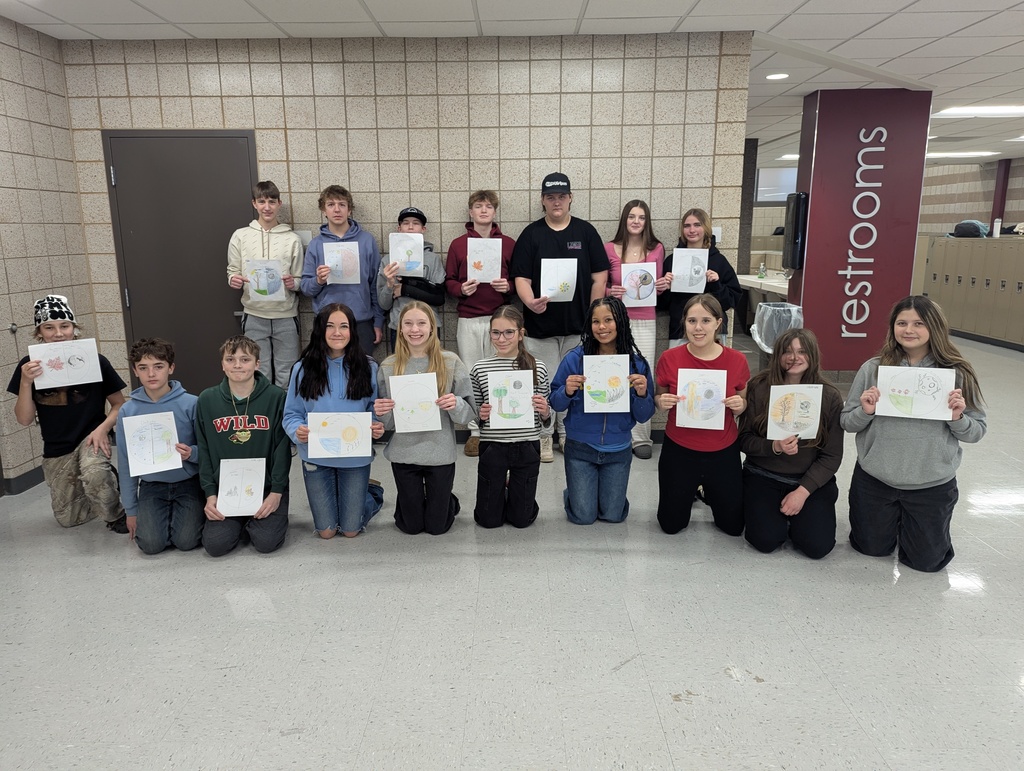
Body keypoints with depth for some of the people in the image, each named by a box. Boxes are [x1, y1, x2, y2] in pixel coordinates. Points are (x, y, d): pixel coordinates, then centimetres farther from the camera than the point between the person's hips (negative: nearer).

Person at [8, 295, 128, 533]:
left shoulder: (94, 361, -13)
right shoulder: (29, 366, -6)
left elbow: (119, 404, -3)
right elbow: (24, 419, -8)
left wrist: (103, 428, -21)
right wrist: (25, 382, -22)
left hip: (89, 438, -4)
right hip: (56, 450, 4)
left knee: (94, 476, -38)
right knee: (67, 519, 13)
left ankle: (117, 513, -8)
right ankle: (108, 481, 40)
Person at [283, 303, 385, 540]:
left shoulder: (368, 367, -5)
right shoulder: (304, 368, -5)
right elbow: (291, 414, -1)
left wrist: (378, 428, -21)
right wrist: (297, 431, -23)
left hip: (355, 457, 0)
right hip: (316, 456, 1)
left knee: (351, 530, 8)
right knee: (326, 531, 10)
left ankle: (371, 491, 39)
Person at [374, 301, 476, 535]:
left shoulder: (450, 362, -6)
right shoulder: (388, 366, -1)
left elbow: (469, 411, -3)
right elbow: (385, 421, 4)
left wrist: (455, 404, -24)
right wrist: (380, 412, -17)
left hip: (440, 452, -1)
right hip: (403, 452, 1)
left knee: (437, 527, 10)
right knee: (411, 526, 13)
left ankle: (448, 502, 42)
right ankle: (405, 502, 45)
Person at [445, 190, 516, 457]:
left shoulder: (509, 244, 6)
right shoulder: (458, 244, 7)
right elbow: (449, 281, 9)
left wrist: (508, 286, -11)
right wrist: (461, 289, -12)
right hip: (469, 320, 1)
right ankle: (474, 430, 16)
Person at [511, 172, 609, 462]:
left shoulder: (586, 231, 4)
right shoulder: (531, 234, 2)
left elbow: (599, 277, 3)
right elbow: (521, 278, -3)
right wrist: (530, 302, -23)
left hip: (578, 324, 1)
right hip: (541, 324, -1)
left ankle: (569, 433, 26)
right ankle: (543, 436, 19)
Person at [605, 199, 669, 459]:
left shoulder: (657, 249, 4)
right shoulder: (609, 249, -1)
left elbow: (658, 287, 14)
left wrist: (665, 285, -7)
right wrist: (610, 292, -13)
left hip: (645, 322, 1)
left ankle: (641, 437, 13)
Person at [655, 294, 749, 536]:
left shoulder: (737, 360, -11)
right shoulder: (669, 358, -14)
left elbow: (743, 405, 4)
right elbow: (658, 399, 2)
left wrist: (739, 405, -18)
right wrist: (662, 402, -20)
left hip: (723, 452, 1)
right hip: (679, 451, -1)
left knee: (733, 525, 14)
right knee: (671, 525, 11)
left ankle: (709, 491, 44)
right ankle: (691, 489, 41)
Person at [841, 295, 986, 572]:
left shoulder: (957, 373, -8)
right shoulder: (873, 368, -7)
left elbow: (977, 432, -2)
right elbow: (847, 423, -2)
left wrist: (957, 417, -22)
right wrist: (865, 412, -22)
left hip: (933, 485, 0)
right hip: (874, 480, 1)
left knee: (926, 560, 12)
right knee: (872, 548, 15)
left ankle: (908, 525, 43)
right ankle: (893, 519, 45)